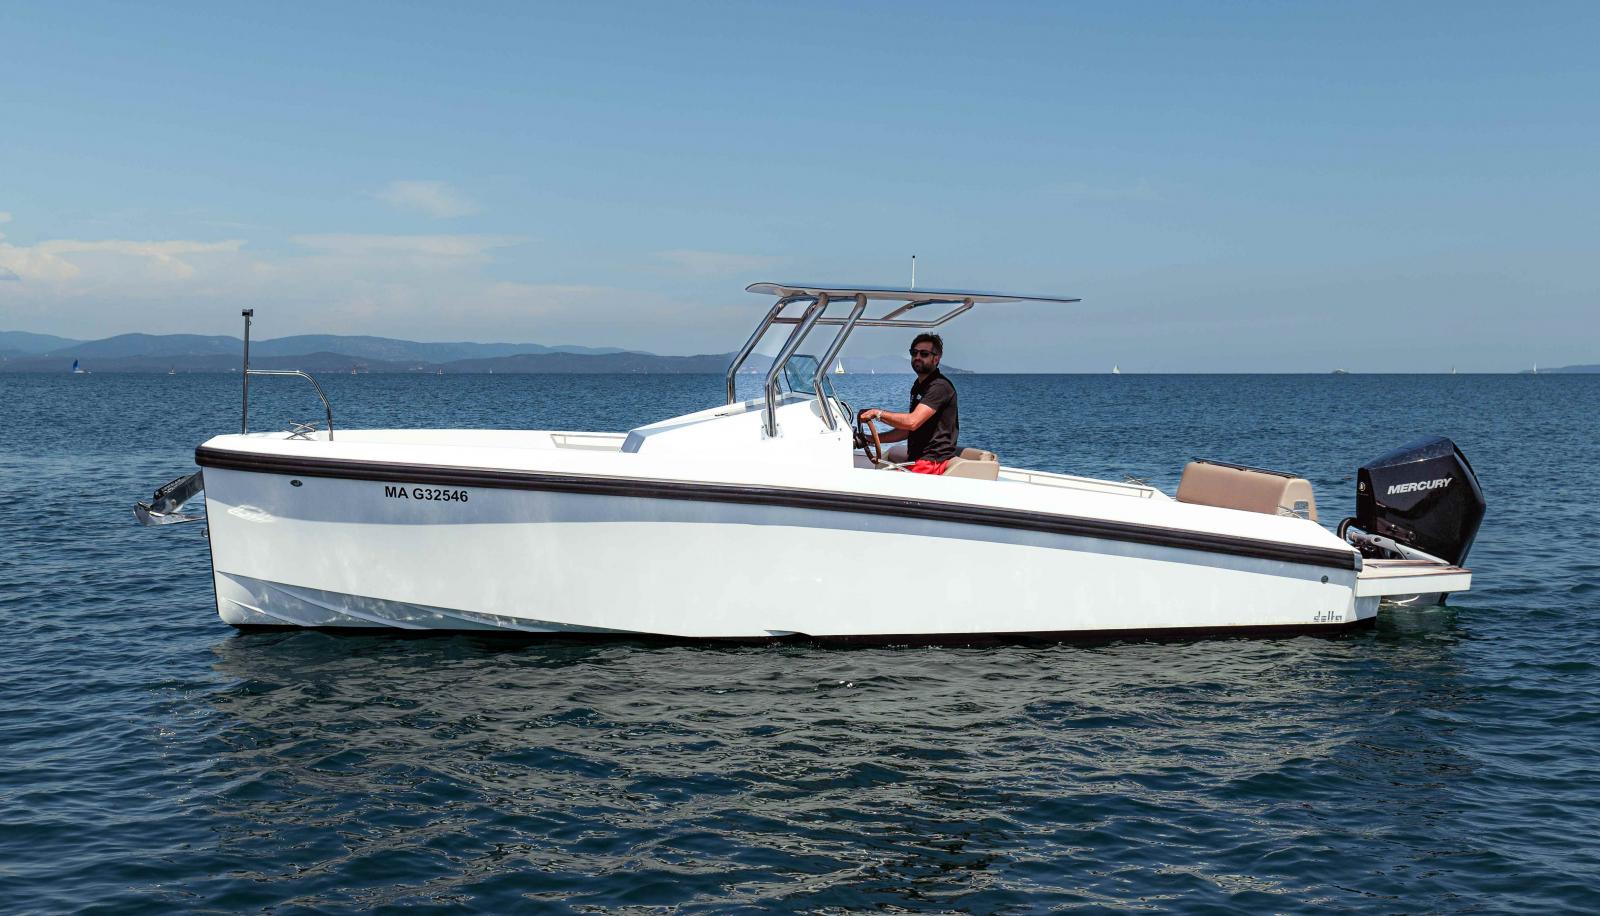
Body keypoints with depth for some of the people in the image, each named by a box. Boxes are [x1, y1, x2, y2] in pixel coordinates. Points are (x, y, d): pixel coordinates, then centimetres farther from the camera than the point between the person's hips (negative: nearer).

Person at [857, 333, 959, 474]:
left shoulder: (940, 387, -13)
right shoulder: (918, 386, 22)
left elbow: (912, 422, -24)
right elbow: (907, 431, 24)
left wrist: (878, 413, -15)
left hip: (932, 463, -10)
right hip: (917, 460, 11)